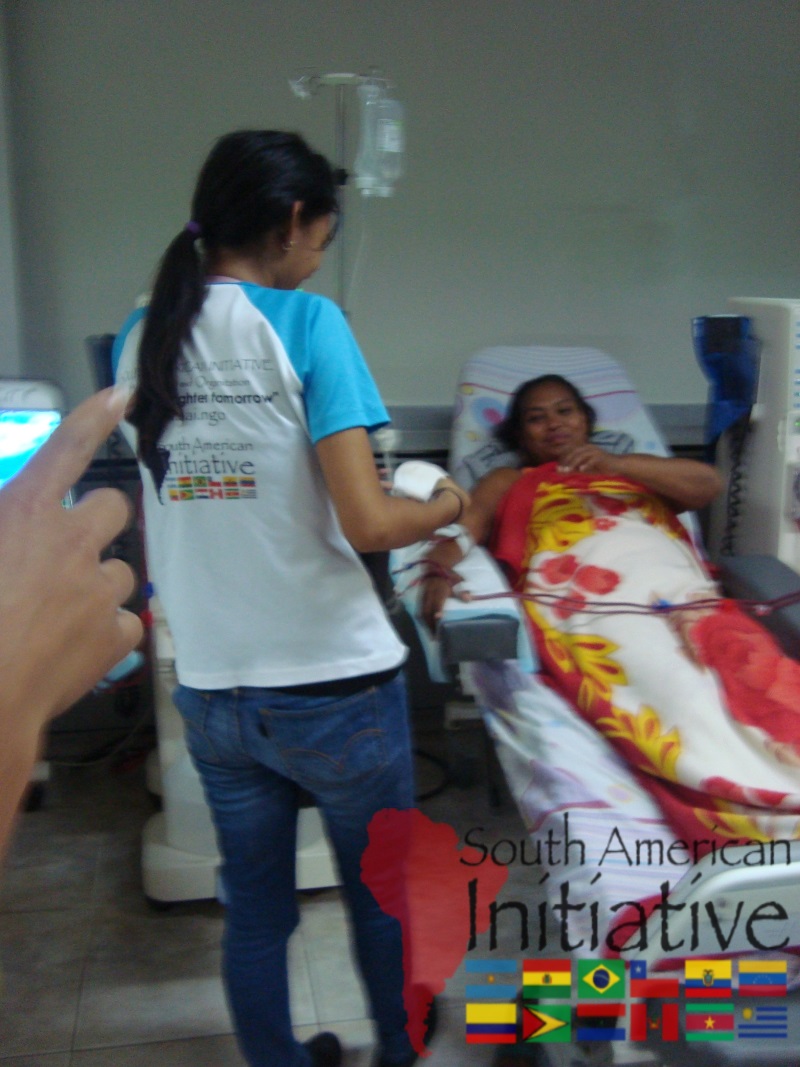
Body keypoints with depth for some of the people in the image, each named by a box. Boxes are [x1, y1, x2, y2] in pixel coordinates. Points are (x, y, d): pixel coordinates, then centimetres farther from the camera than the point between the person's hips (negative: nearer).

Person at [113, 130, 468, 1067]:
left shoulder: (138, 338, 2)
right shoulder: (305, 323, -14)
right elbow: (368, 523, -20)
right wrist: (444, 507, 0)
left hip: (209, 691, 5)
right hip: (332, 683, -4)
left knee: (253, 912, 20)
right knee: (382, 895, 20)